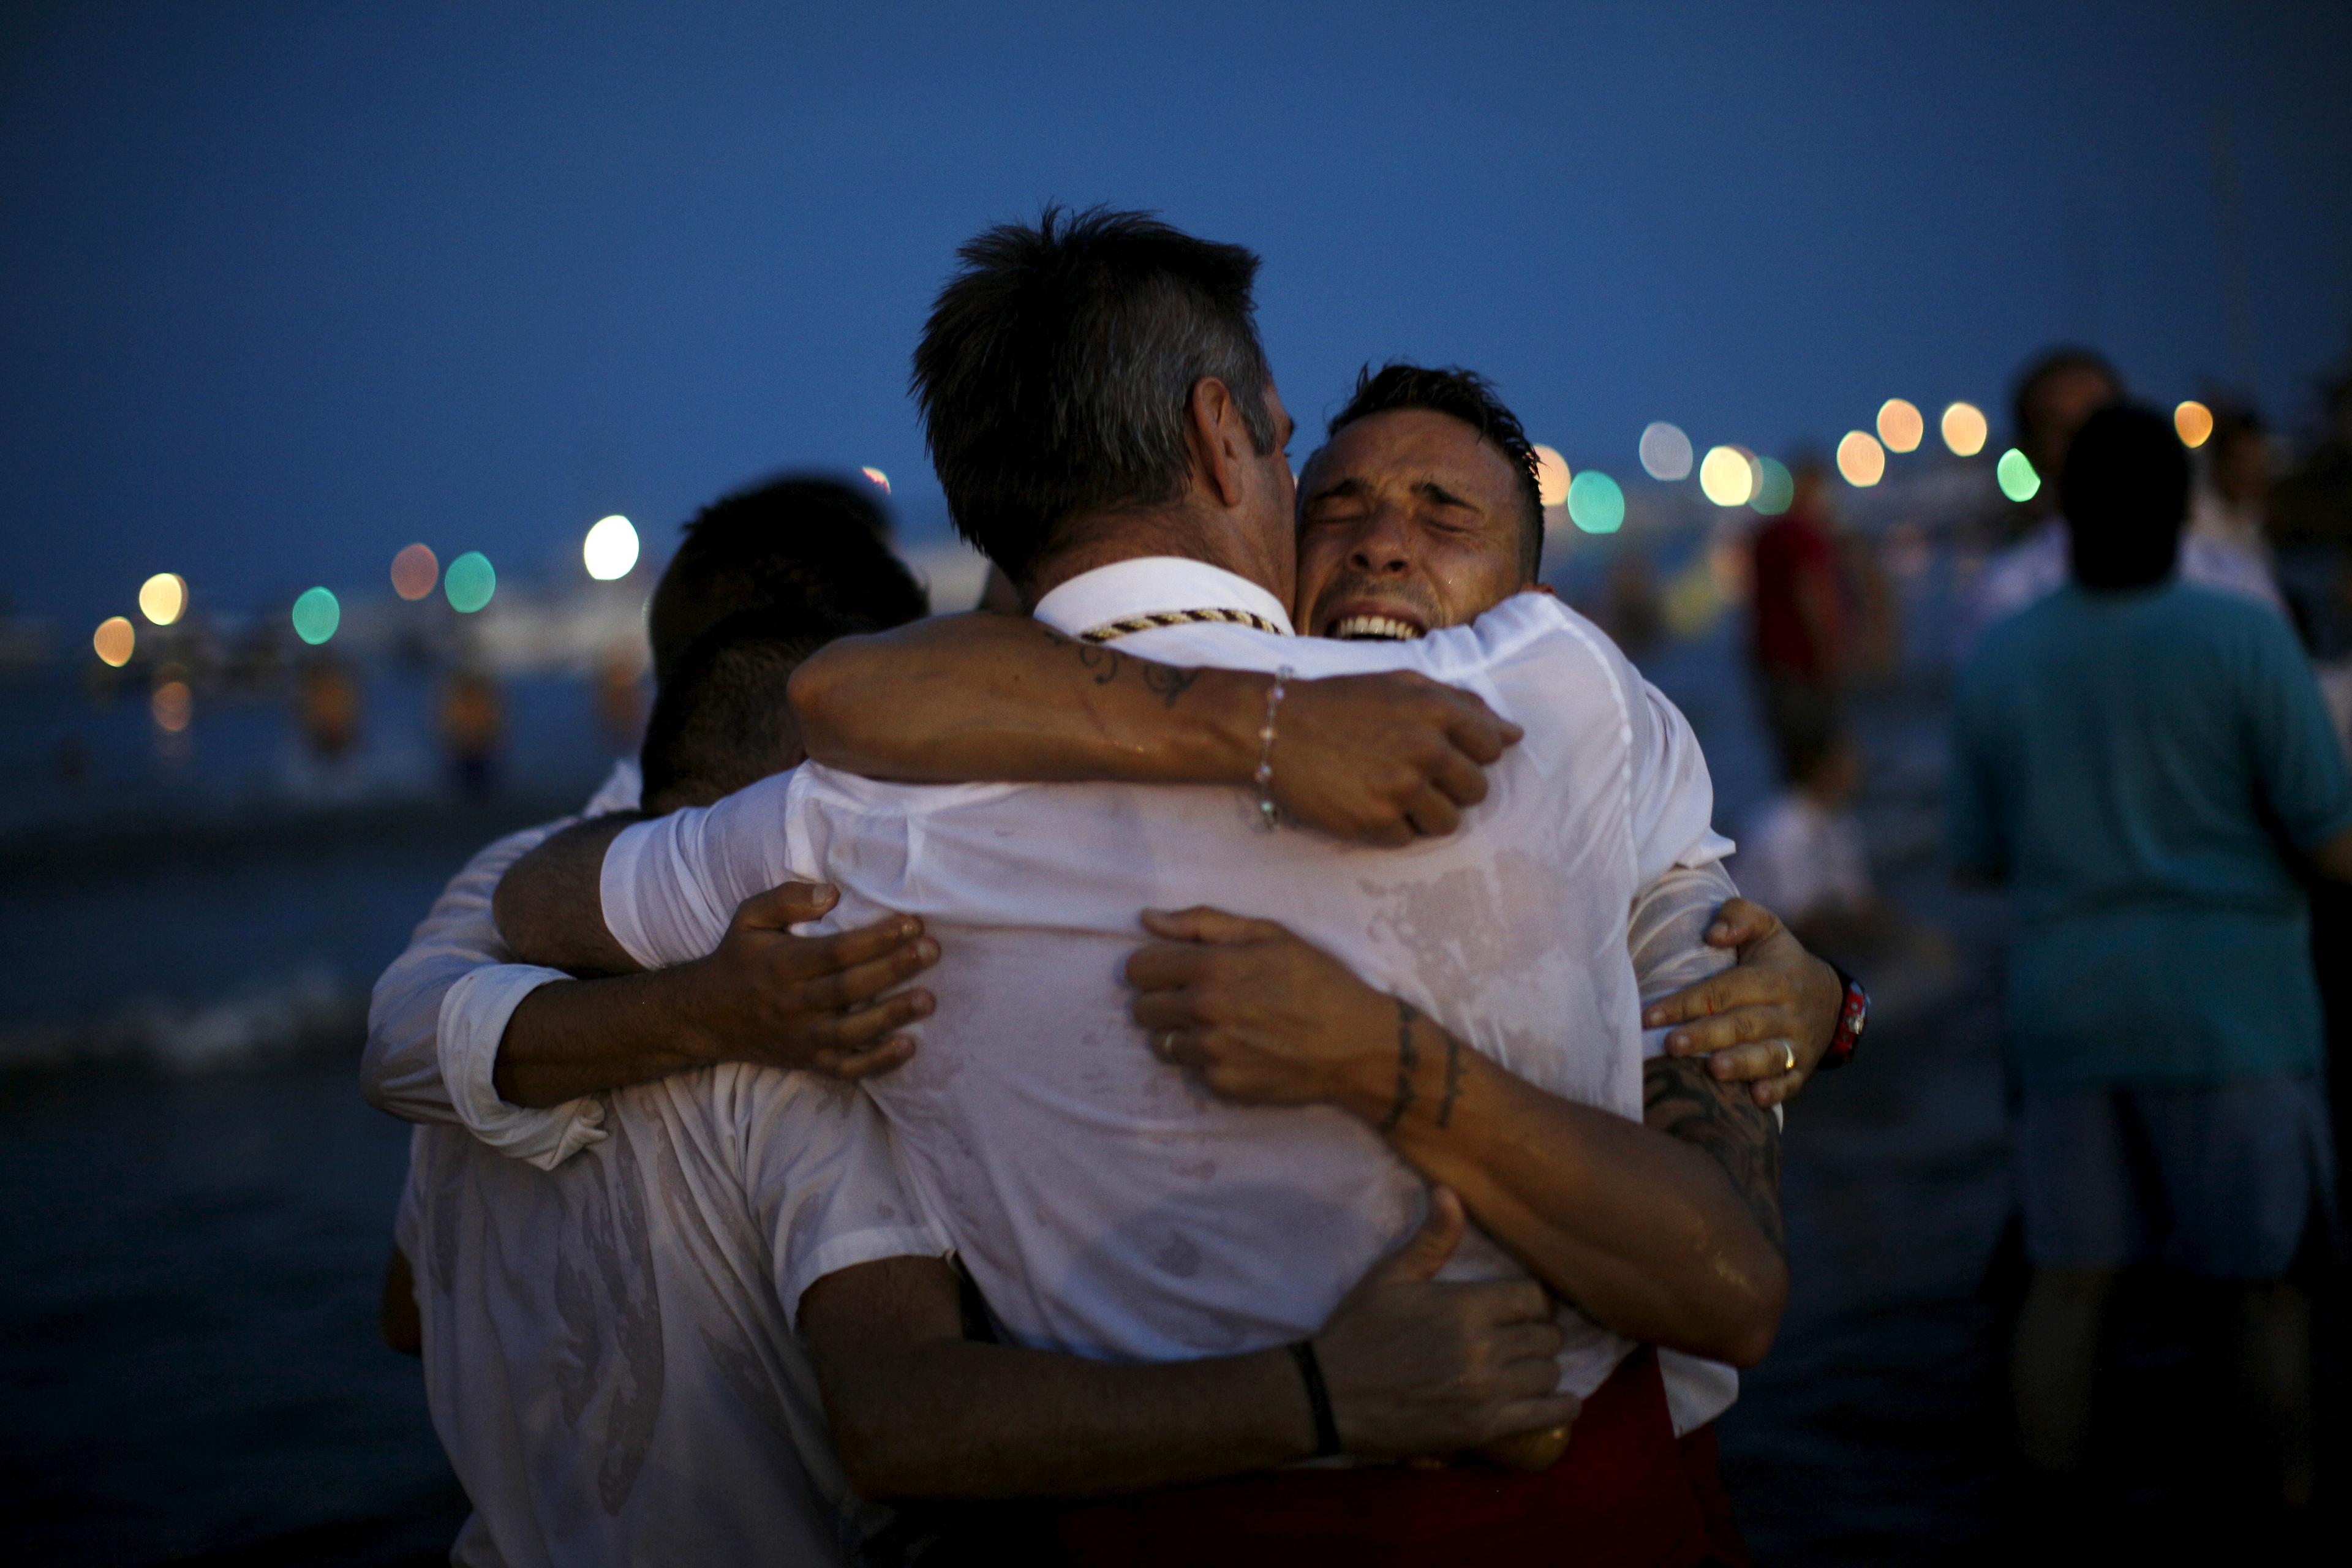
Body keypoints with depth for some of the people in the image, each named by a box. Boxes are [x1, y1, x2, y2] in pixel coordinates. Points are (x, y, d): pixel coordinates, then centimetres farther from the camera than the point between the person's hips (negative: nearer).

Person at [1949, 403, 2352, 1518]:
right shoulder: (2246, 641, -9)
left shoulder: (1998, 663, 2)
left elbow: (1980, 856, 10)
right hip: (2227, 1006, -3)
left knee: (2069, 1279, 7)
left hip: (2066, 1007, 3)